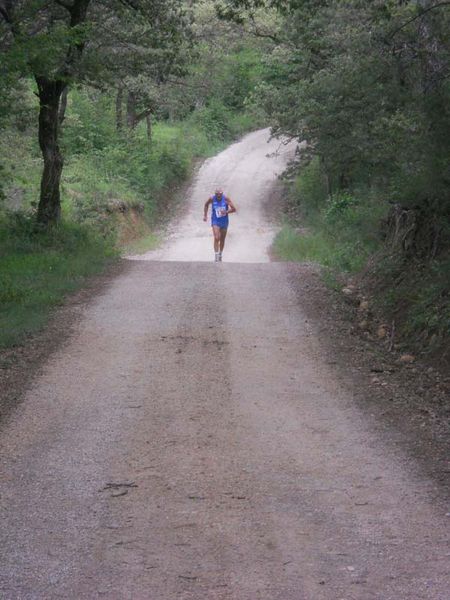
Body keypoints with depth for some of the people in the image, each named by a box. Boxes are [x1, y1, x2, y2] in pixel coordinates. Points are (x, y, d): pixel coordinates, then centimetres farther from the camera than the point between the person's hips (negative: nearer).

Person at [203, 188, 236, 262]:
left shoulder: (226, 199, -13)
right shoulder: (212, 199, -11)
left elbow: (234, 209, -11)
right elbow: (206, 204, 11)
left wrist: (226, 212, -26)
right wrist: (205, 215, 9)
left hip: (224, 222, 1)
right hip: (215, 221, -1)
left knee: (222, 239, 12)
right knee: (216, 238, -16)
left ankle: (220, 254, 31)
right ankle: (216, 255, -13)